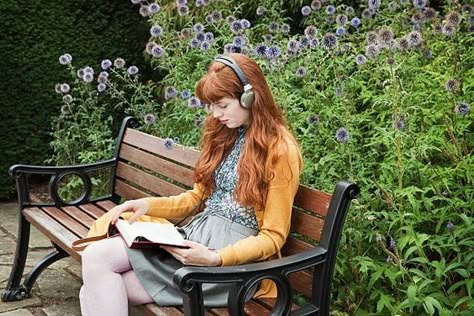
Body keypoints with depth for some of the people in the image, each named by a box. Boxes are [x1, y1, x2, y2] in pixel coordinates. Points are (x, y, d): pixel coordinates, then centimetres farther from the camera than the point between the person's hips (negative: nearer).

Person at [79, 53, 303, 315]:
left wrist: (216, 258, -25)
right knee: (96, 274, -13)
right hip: (196, 235, 7)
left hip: (233, 256, -7)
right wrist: (148, 204, 2)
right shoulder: (225, 135, 13)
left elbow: (273, 236, -11)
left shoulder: (280, 150, -10)